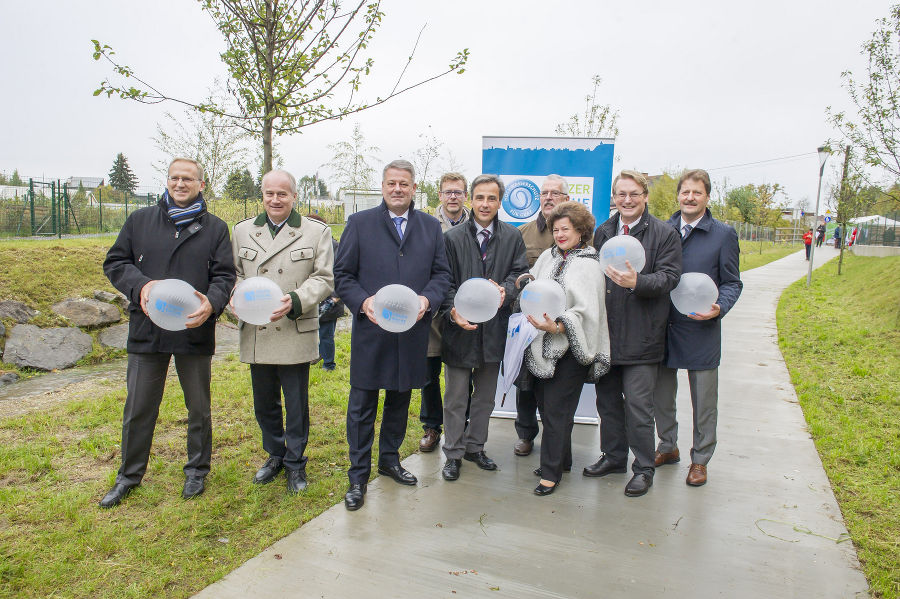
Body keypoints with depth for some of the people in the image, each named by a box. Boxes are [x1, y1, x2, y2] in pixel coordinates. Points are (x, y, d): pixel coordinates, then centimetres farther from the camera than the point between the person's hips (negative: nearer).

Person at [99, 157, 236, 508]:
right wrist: (140, 285, -14)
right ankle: (129, 475, 30)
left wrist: (211, 303, -22)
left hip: (195, 331, -1)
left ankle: (197, 471, 31)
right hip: (147, 331, 1)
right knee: (138, 409, 11)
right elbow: (114, 262, 7)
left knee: (199, 408, 12)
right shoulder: (140, 221, 8)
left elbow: (224, 275, -1)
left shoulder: (215, 228, 4)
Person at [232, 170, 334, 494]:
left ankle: (295, 463, 25)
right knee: (264, 403, 16)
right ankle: (275, 455, 37)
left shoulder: (316, 232, 0)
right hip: (256, 335, 4)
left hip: (296, 334, -3)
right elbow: (233, 272, 12)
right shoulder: (242, 230, 11)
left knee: (296, 404, 6)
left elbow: (323, 278, -4)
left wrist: (295, 301, -20)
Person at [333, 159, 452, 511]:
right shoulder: (359, 223, 2)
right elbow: (342, 274, 1)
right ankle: (358, 476, 18)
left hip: (412, 332, 3)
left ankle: (390, 459, 36)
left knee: (400, 400, 17)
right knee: (362, 406, 4)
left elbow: (441, 273, 7)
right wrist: (363, 301, -17)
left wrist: (427, 299, -12)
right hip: (371, 331, -2)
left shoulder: (431, 227, 9)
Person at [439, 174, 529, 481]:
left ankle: (475, 447, 34)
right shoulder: (452, 238, -3)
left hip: (495, 328, 3)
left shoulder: (512, 237, 4)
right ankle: (453, 453, 23)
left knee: (485, 396, 17)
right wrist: (453, 312, -21)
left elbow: (520, 271, 0)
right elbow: (446, 283, -5)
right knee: (455, 398, 8)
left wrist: (506, 291, -22)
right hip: (460, 328, -2)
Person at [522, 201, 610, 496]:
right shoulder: (548, 256, 11)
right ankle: (561, 460, 31)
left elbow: (586, 311, -15)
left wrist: (556, 326, -26)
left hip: (569, 348, -6)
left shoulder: (589, 265, -7)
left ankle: (551, 472, 9)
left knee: (556, 408, -3)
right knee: (546, 403, 12)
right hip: (543, 345, 6)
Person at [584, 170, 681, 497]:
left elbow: (669, 277, -11)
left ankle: (643, 468, 16)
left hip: (641, 334, -5)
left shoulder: (664, 234, -2)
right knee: (607, 399, 15)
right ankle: (613, 456, 32)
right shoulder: (602, 232, 12)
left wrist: (637, 282, -30)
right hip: (604, 331, 5)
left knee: (638, 404, -1)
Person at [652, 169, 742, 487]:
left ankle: (700, 459, 25)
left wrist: (719, 308, -17)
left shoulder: (723, 234, -1)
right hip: (663, 327, 3)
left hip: (701, 330, -2)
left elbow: (732, 282, 1)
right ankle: (668, 447, 34)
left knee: (703, 400, 8)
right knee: (661, 394, 14)